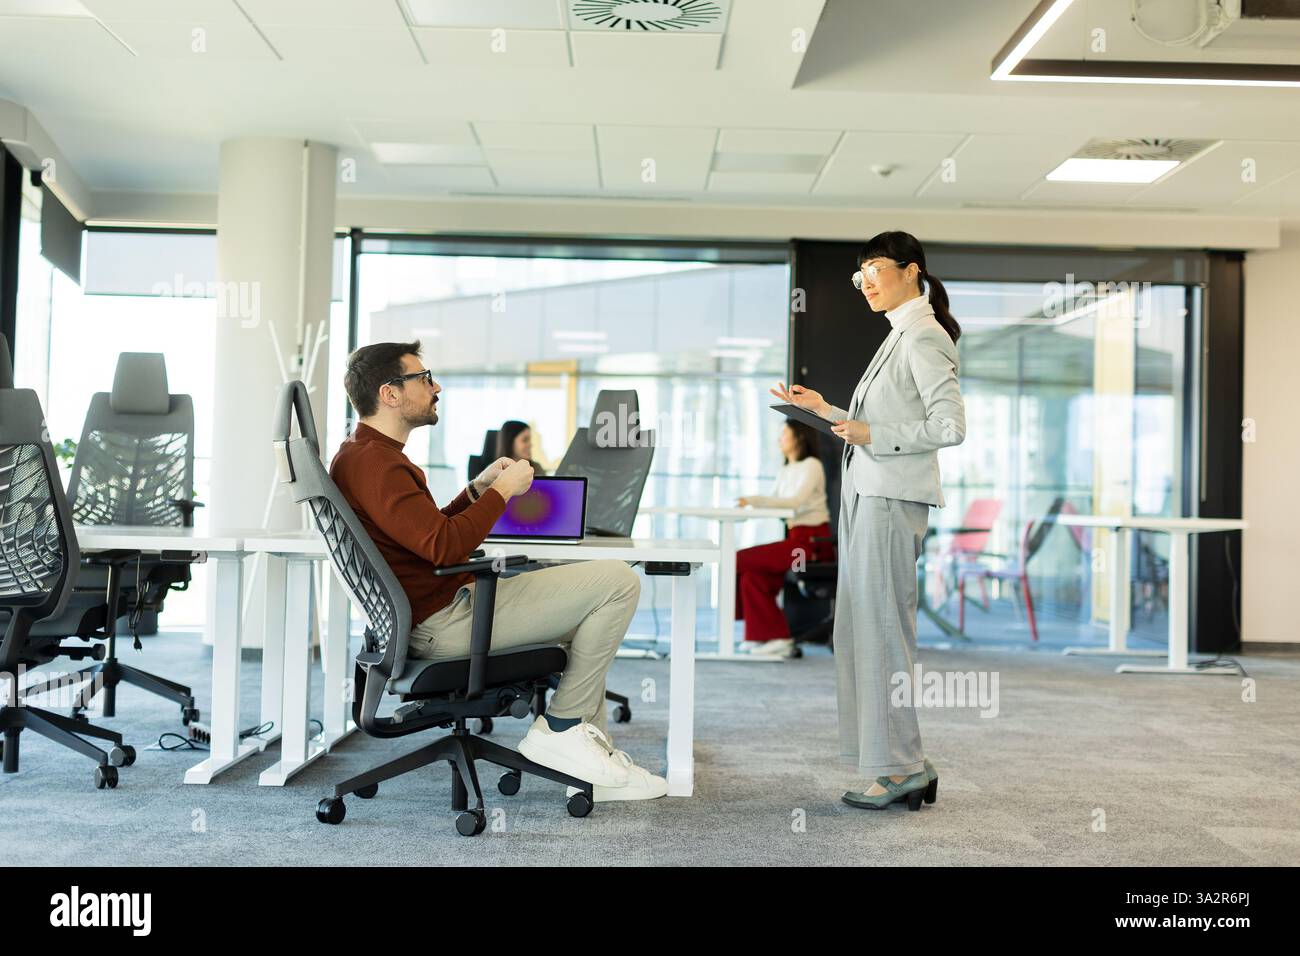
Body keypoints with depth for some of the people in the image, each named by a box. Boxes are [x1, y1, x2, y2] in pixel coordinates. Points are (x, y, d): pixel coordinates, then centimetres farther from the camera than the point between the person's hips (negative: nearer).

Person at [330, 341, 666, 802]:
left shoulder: (366, 455, 16)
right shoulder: (374, 464, -19)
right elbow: (444, 547, -28)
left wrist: (479, 488, 11)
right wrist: (502, 490, -14)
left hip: (435, 612, 11)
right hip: (446, 619, -11)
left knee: (583, 602, 28)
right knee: (619, 582, -14)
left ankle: (594, 757, 22)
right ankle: (559, 729, -3)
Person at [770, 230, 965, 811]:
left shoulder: (924, 338, -9)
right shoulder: (898, 338, 20)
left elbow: (950, 427, -17)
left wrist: (872, 434, -17)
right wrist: (823, 409, 21)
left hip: (891, 501, -10)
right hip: (867, 496, 10)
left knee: (881, 630, -7)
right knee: (860, 629, 8)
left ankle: (901, 769, 1)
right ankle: (901, 764, 14)